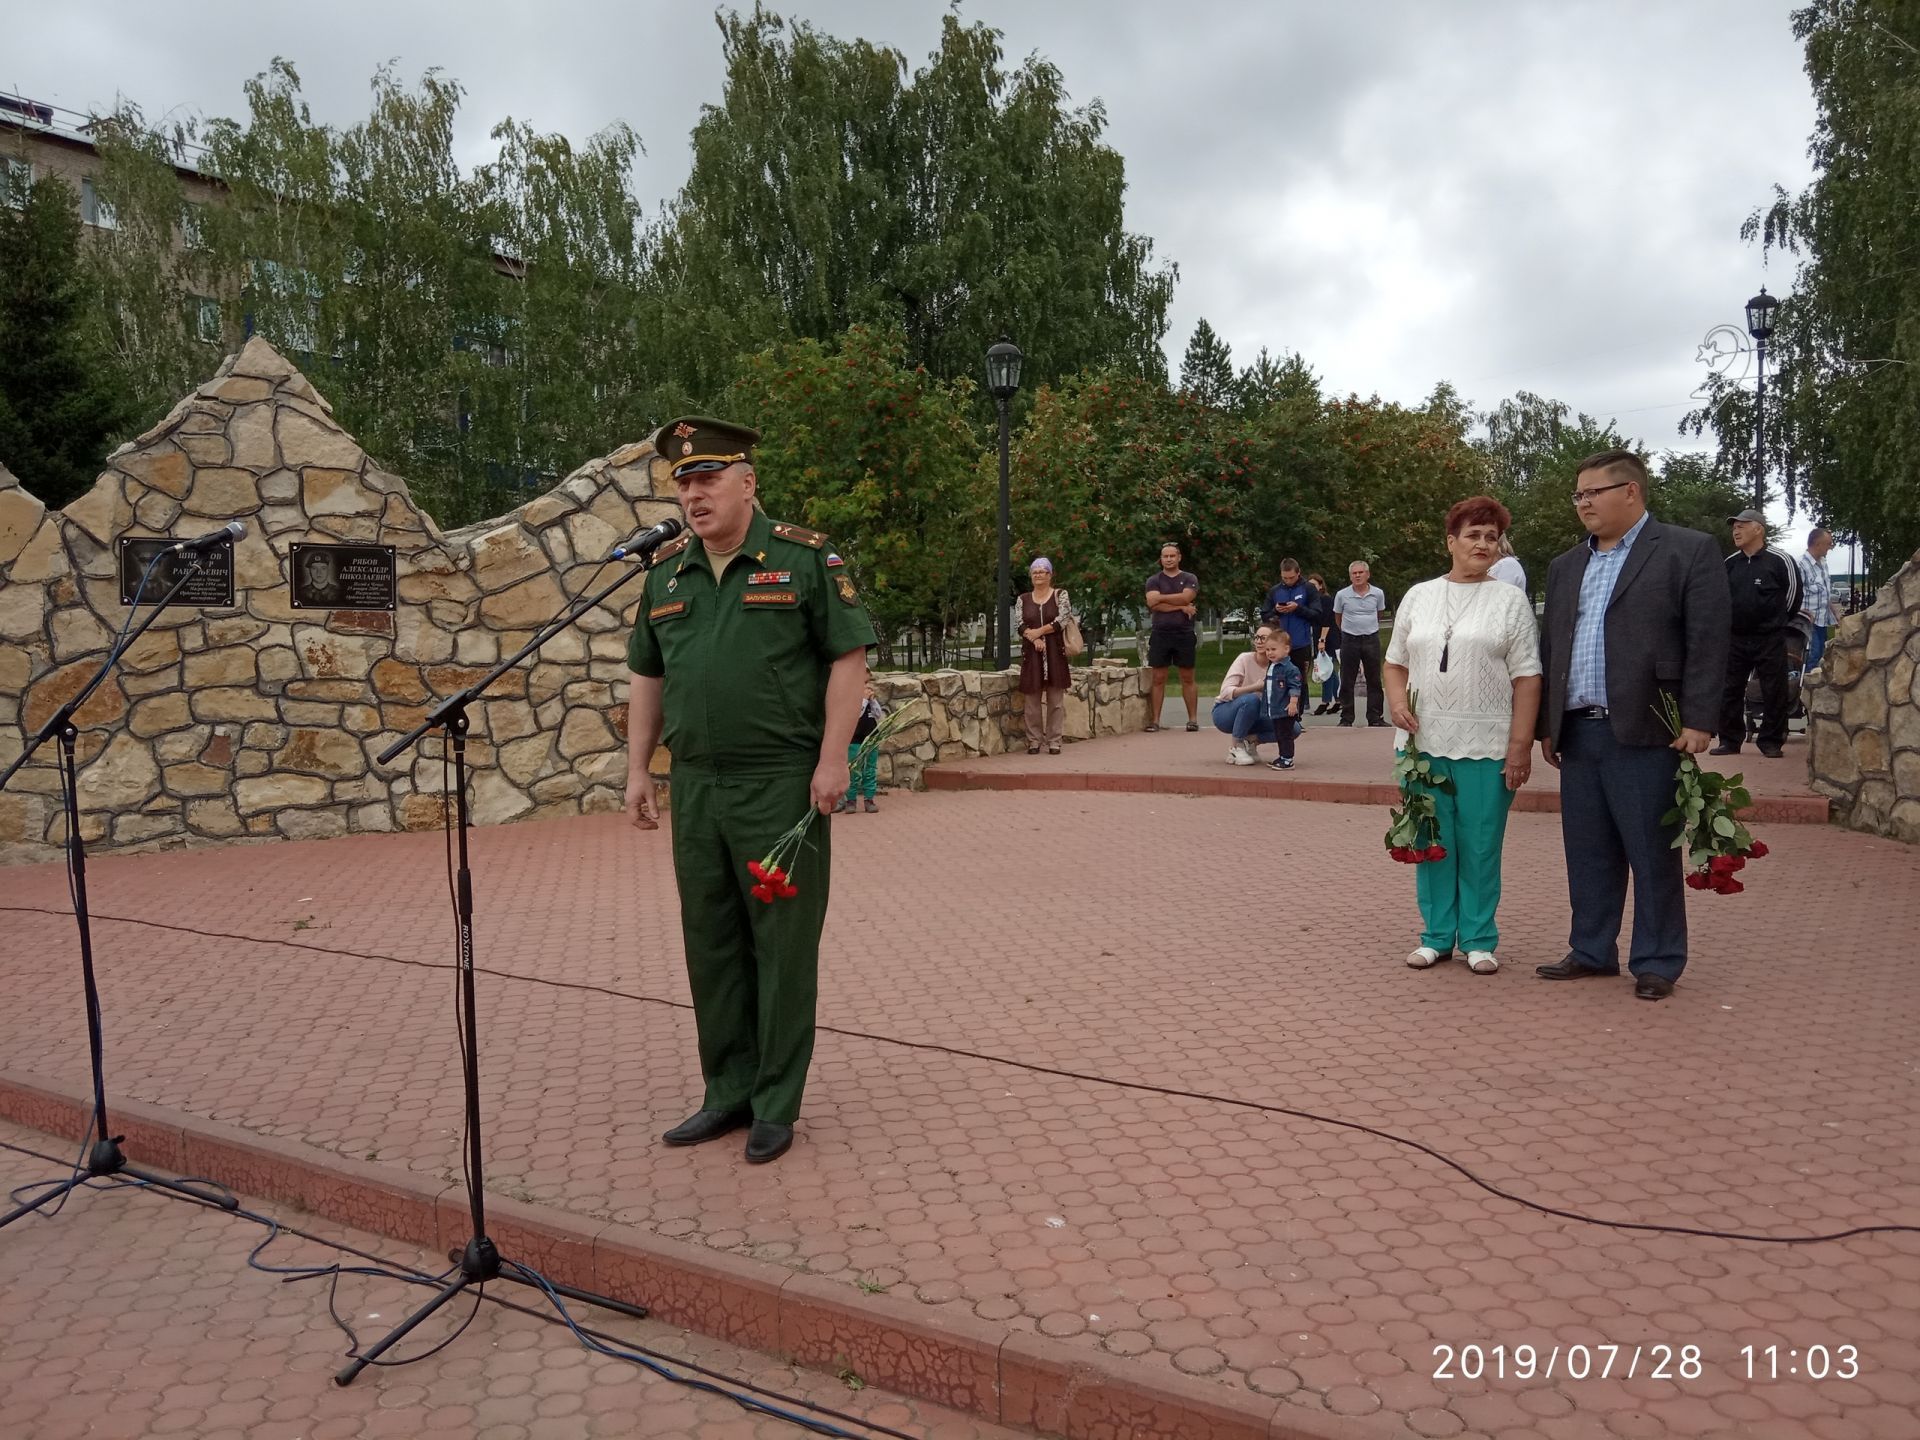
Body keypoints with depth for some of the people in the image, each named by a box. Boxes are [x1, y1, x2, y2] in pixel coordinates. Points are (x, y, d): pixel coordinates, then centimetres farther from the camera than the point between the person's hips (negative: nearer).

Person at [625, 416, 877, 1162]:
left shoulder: (805, 558, -5)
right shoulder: (666, 571, 11)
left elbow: (848, 658, -7)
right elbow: (647, 677, 16)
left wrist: (833, 759, -13)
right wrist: (638, 768, 10)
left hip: (782, 785, -5)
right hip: (696, 786, 6)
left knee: (783, 944, 3)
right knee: (712, 944, 12)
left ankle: (777, 1103, 16)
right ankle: (729, 1092, 27)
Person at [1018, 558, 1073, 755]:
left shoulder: (1060, 595, 4)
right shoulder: (1023, 599, 11)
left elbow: (1062, 620, -9)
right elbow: (1020, 625, 1)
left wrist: (1039, 631, -11)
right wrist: (1034, 639, -16)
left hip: (1055, 652, -2)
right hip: (1032, 653, 2)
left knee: (1055, 698, -1)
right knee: (1033, 698, 2)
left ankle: (1054, 741, 4)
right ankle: (1034, 741, 8)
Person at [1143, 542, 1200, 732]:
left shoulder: (1190, 579, 7)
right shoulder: (1153, 580, 8)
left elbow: (1185, 597, -12)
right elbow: (1153, 604, -9)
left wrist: (1160, 597, -7)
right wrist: (1181, 606, -11)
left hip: (1184, 633, 0)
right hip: (1160, 633, 1)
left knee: (1187, 678, 4)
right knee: (1158, 679, 1)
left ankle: (1193, 719, 7)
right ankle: (1154, 720, 2)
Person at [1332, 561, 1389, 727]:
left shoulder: (1378, 593, 0)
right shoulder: (1342, 595, -4)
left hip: (1371, 639, 1)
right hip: (1350, 640, -1)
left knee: (1374, 681, 5)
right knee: (1347, 682, 3)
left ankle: (1375, 718, 12)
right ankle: (1346, 718, 10)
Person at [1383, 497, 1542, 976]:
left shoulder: (1510, 601, 3)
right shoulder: (1418, 596, 10)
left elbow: (1526, 680, -1)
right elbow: (1396, 663, 16)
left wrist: (1520, 746, -8)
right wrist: (1397, 702, -4)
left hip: (1486, 747, -2)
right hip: (1424, 742, 2)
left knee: (1480, 847, 3)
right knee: (1432, 842, 8)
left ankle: (1479, 939, 16)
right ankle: (1437, 935, 20)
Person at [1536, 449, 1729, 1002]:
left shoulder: (1688, 552, -1)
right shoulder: (1565, 567, 17)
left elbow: (1707, 644, -7)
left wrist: (1698, 721, -13)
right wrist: (1547, 726, 14)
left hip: (1644, 732, -6)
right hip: (1577, 733, 6)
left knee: (1652, 853, 2)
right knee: (1587, 853, 11)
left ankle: (1657, 962, 13)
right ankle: (1592, 951, 22)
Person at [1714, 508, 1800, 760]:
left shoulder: (1780, 560, -7)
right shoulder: (1730, 563, 6)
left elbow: (1793, 593, 3)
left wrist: (1777, 622, 11)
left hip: (1770, 640, -4)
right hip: (1736, 638, 4)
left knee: (1774, 692, 2)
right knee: (1729, 691, 5)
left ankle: (1771, 741, 11)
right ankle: (1730, 740, 13)